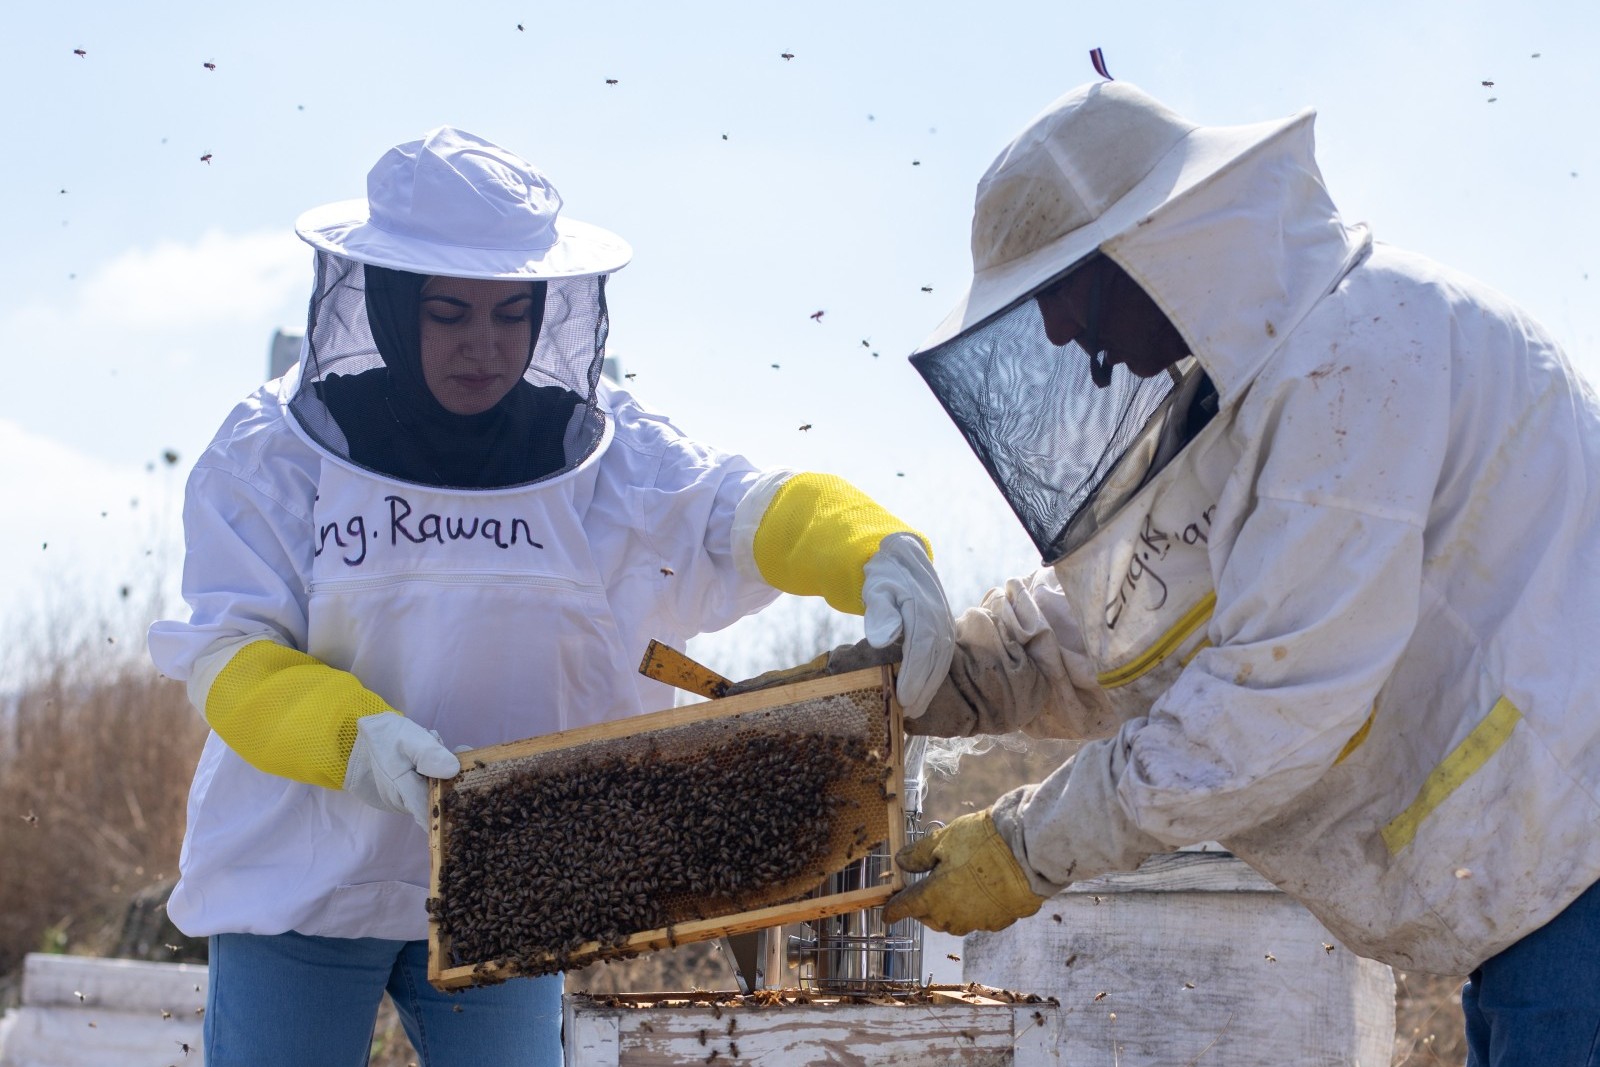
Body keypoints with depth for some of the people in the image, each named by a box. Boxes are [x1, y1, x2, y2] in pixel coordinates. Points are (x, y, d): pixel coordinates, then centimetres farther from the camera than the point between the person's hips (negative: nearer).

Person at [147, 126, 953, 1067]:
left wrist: (880, 555, -32)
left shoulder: (601, 453, 0)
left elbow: (750, 509, -10)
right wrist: (355, 736, -31)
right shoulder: (277, 451, -5)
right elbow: (231, 656, -12)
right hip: (301, 880, -2)